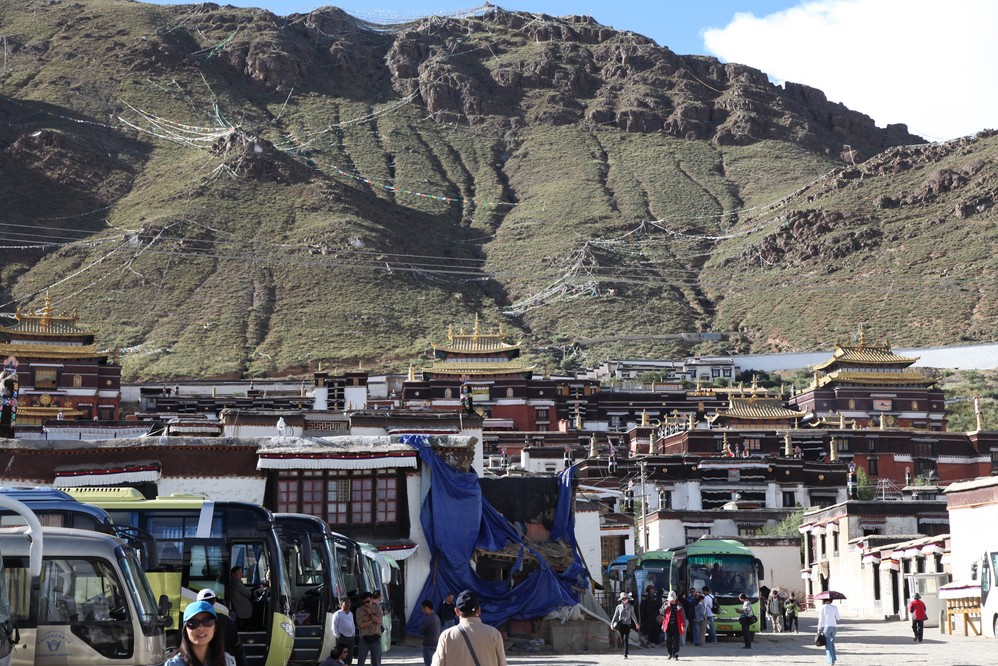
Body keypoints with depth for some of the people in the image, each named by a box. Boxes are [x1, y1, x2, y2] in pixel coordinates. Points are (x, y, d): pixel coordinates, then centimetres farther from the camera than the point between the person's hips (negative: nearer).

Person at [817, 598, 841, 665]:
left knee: (828, 644, 0)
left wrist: (819, 629, -3)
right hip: (833, 627, 3)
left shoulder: (822, 607, -3)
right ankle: (833, 658, 15)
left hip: (825, 627, -3)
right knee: (832, 643, 22)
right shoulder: (835, 608, 4)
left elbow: (821, 619, -6)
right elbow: (837, 619, 5)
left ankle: (831, 660, -8)